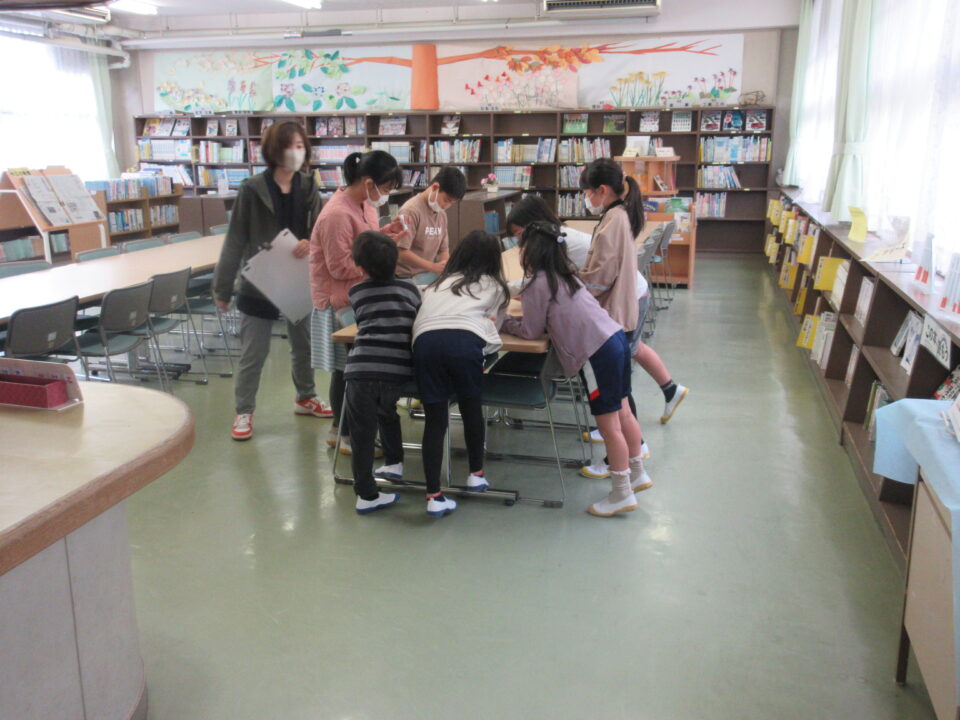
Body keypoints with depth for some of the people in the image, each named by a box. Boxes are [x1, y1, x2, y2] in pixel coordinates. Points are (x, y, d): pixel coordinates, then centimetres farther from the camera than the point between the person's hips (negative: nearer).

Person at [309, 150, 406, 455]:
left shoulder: (363, 203, 6)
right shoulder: (337, 215, -23)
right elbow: (341, 267, -21)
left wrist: (383, 232, 0)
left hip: (358, 296, 9)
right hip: (340, 302, -9)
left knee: (345, 367, 16)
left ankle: (340, 429, 27)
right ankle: (351, 436, 10)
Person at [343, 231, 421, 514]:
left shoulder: (356, 293, 12)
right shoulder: (409, 289, 12)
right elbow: (418, 322, 23)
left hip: (361, 369, -2)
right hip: (397, 370, 2)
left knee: (362, 432, 5)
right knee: (387, 413, 30)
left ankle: (366, 494, 7)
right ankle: (394, 463, 41)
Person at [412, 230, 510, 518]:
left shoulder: (439, 284, 36)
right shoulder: (494, 286, 28)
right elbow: (493, 324, 29)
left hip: (426, 340, 2)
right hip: (464, 341, -2)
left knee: (435, 418, 5)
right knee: (471, 407, 20)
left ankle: (434, 496, 2)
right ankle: (476, 474, 32)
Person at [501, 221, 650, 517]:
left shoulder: (539, 283, -10)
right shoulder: (563, 273, 16)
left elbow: (530, 331, -3)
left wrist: (503, 322, 10)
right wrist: (527, 298, 15)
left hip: (597, 353, -9)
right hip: (616, 339, 9)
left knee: (608, 425, 1)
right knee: (623, 414, 20)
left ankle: (621, 495, 13)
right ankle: (637, 474, 35)